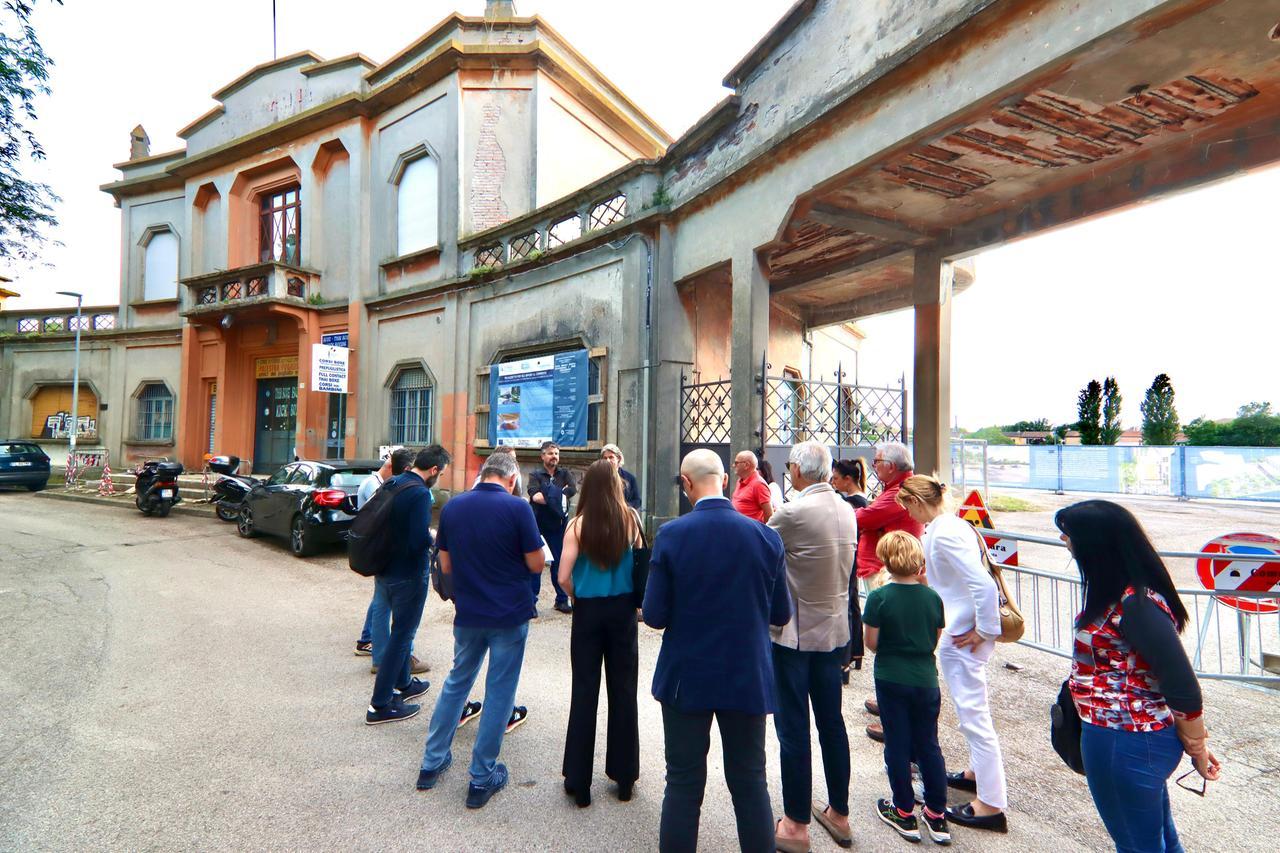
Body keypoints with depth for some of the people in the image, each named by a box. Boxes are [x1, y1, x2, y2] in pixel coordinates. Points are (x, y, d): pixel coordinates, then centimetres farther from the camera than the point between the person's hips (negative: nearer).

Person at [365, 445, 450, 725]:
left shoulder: (392, 484, 4)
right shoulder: (420, 493, -23)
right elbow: (419, 541, -28)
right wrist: (435, 537, -7)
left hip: (384, 570, 9)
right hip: (408, 575, -9)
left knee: (401, 630, 24)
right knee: (401, 635, 5)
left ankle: (403, 684, 40)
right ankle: (380, 705, 15)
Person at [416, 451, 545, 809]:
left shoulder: (452, 507, -2)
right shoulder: (517, 508, -17)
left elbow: (446, 566, 4)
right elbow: (536, 564, -12)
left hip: (468, 614, 5)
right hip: (509, 615, -4)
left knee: (457, 680, 24)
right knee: (499, 691, 10)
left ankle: (432, 762, 34)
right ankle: (482, 777, 21)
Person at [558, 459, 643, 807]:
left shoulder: (578, 524, -11)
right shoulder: (630, 519, -8)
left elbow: (564, 577, -13)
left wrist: (578, 596, 6)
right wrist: (636, 599, 11)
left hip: (588, 611, -1)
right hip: (622, 609, 1)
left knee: (584, 692, 11)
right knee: (623, 690, 14)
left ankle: (578, 781, 23)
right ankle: (624, 776, 28)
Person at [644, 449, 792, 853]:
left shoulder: (671, 535, -16)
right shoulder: (765, 536, -10)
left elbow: (654, 615, -13)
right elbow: (781, 614, -1)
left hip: (686, 679, -1)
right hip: (748, 679, 2)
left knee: (683, 785, 15)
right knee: (750, 782, 18)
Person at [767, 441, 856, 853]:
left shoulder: (793, 513, -22)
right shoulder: (847, 511, 0)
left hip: (794, 635, -7)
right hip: (834, 630, 7)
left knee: (793, 729, 7)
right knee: (831, 722, 20)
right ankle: (839, 813, 36)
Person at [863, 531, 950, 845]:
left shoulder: (879, 597, -17)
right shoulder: (932, 597, -7)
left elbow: (871, 642, -12)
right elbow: (935, 641, 4)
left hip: (890, 680, -3)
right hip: (926, 681, 3)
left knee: (897, 746, 11)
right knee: (929, 746, 16)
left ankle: (904, 814, 23)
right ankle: (937, 816, 27)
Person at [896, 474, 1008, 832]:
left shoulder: (943, 534, -23)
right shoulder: (951, 524, 6)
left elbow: (984, 584, -29)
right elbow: (976, 577, 16)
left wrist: (986, 630, -18)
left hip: (961, 637, -10)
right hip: (958, 631, 10)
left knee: (972, 715, 2)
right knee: (970, 708, 24)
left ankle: (992, 804, 16)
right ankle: (978, 772, 42)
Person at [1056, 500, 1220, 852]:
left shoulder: (1136, 605, -28)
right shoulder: (1120, 593, 1)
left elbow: (1183, 689, -22)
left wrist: (1197, 750, -8)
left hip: (1128, 745, -8)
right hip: (1126, 740, 8)